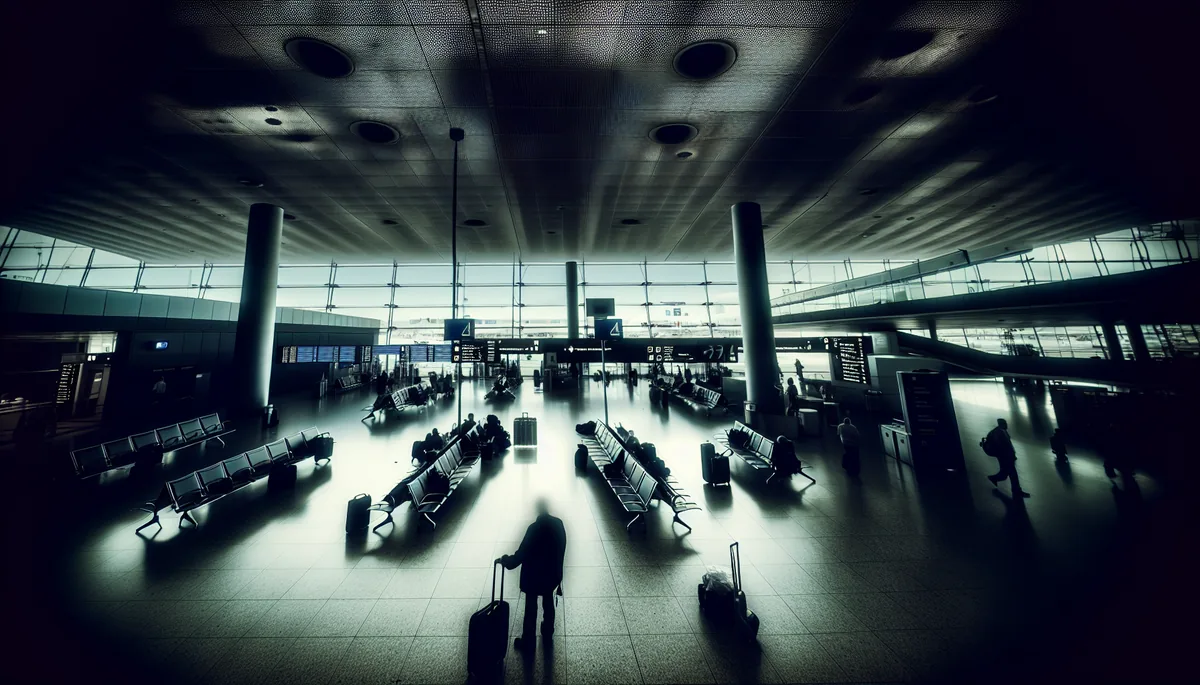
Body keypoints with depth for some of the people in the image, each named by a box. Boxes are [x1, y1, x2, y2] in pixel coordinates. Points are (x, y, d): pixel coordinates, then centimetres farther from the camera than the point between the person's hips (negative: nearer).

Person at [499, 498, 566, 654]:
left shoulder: (534, 528, -29)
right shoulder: (558, 523, -12)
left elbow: (522, 553, -22)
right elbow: (561, 548, 0)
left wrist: (504, 560, -6)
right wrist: (557, 567, 15)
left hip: (533, 575, -5)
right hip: (552, 572, 5)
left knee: (531, 607, 16)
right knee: (548, 603, 26)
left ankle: (527, 641, 32)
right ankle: (548, 634, 45)